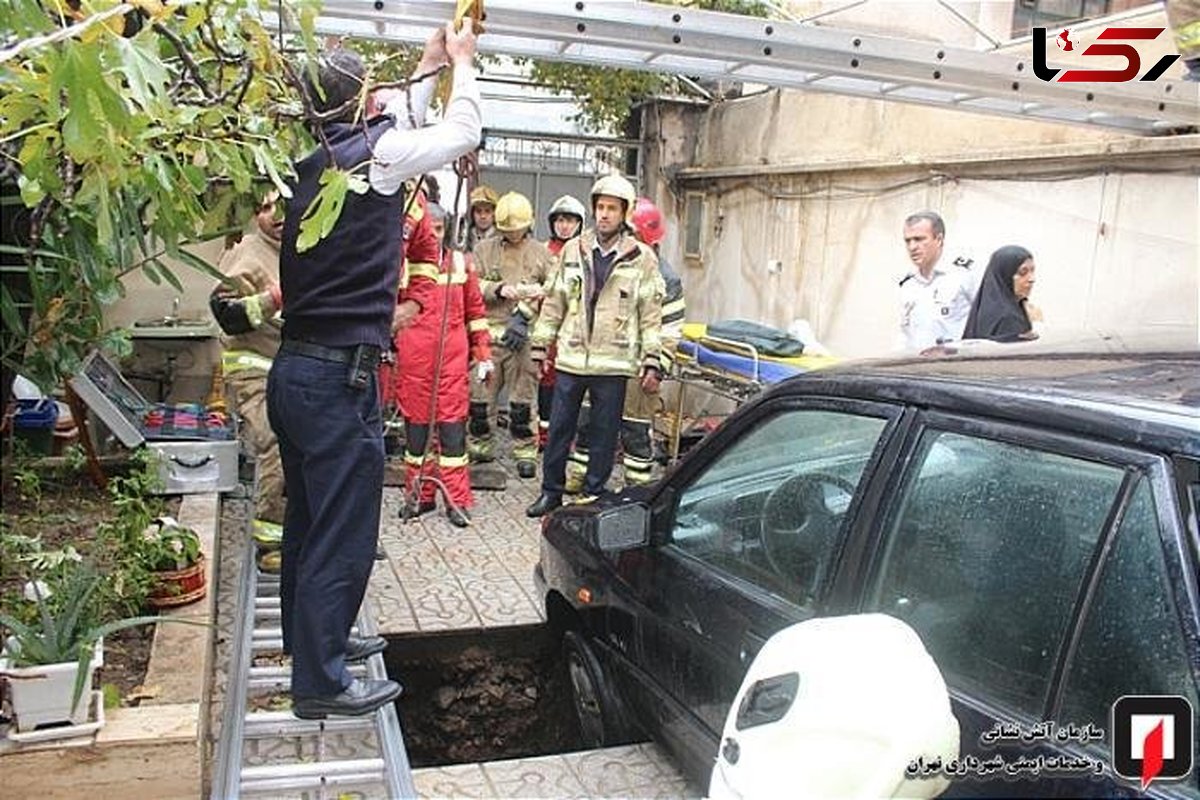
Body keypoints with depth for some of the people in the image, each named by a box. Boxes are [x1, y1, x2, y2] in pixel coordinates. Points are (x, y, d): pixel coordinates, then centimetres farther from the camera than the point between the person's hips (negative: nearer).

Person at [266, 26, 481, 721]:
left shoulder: (312, 162, 11)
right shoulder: (371, 153, -12)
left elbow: (400, 134, 26)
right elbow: (462, 134, 0)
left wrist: (428, 71, 33)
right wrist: (462, 63, 16)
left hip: (295, 369, 9)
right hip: (339, 375, -9)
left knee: (310, 518, 20)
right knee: (343, 531, 0)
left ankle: (312, 637, 36)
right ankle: (322, 681, 10)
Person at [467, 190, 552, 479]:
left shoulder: (541, 253, 8)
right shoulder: (484, 249, 13)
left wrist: (525, 315, -12)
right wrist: (499, 290, -11)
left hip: (525, 336, -2)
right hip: (488, 332, 2)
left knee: (523, 397, 0)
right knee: (480, 395, 4)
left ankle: (525, 453, 9)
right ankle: (480, 446, 19)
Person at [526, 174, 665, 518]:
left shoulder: (642, 258, 1)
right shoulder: (573, 250, 7)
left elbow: (652, 315, 0)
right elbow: (554, 302, 11)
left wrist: (652, 363, -5)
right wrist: (540, 347, 8)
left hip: (613, 362, -2)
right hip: (571, 358, 2)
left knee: (604, 434, 7)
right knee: (558, 429, 9)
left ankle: (594, 495, 22)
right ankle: (551, 492, 24)